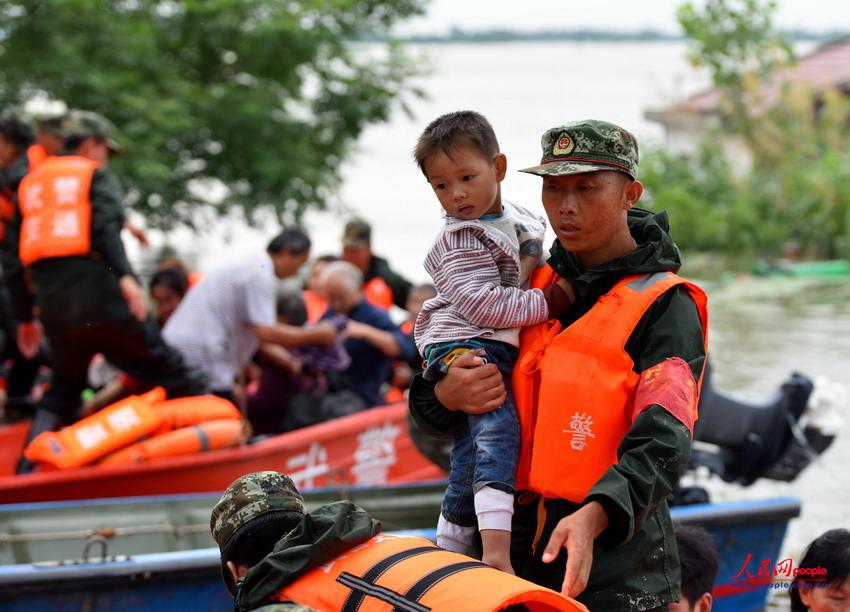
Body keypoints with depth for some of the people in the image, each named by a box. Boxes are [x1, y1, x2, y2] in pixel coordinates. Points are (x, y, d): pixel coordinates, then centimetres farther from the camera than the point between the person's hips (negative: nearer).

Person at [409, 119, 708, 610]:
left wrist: (593, 516, -36)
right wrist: (444, 395, -8)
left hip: (613, 560, -5)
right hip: (518, 549, 5)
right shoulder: (533, 287, 12)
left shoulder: (663, 306, -6)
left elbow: (663, 440, -19)